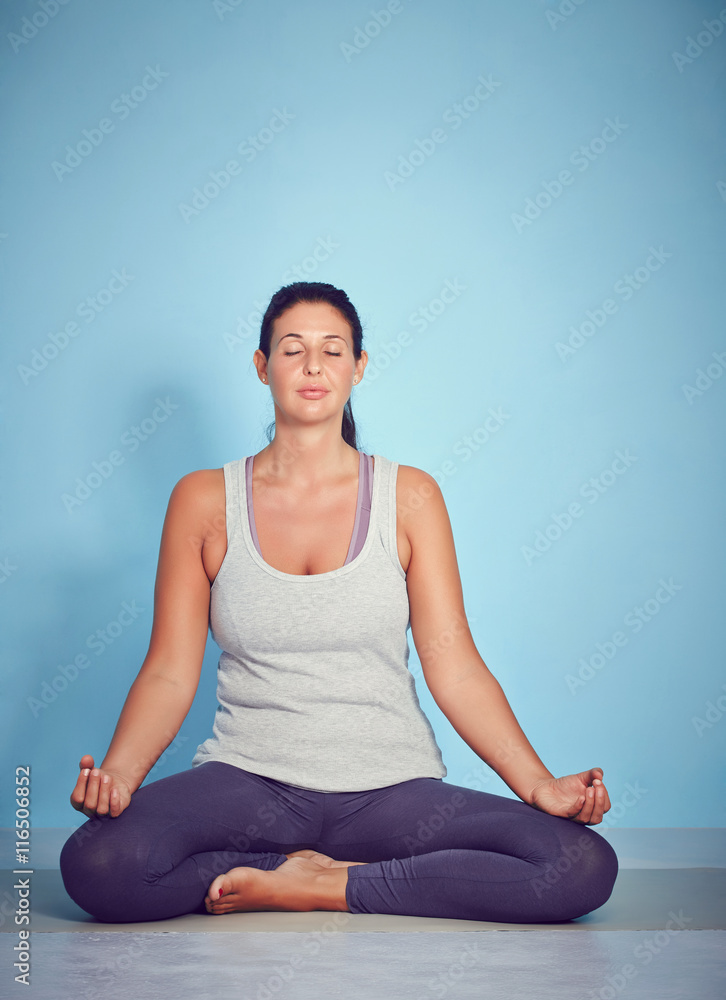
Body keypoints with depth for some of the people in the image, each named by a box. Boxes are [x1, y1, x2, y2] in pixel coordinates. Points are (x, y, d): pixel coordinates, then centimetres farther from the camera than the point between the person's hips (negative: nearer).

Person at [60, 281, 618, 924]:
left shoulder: (409, 496, 5)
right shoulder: (204, 500, 5)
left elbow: (456, 668, 0)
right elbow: (169, 673, 1)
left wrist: (540, 786, -12)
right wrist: (117, 774, -18)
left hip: (391, 787, 0)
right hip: (249, 780, 0)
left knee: (586, 866, -23)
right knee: (96, 864, -30)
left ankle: (326, 886, -10)